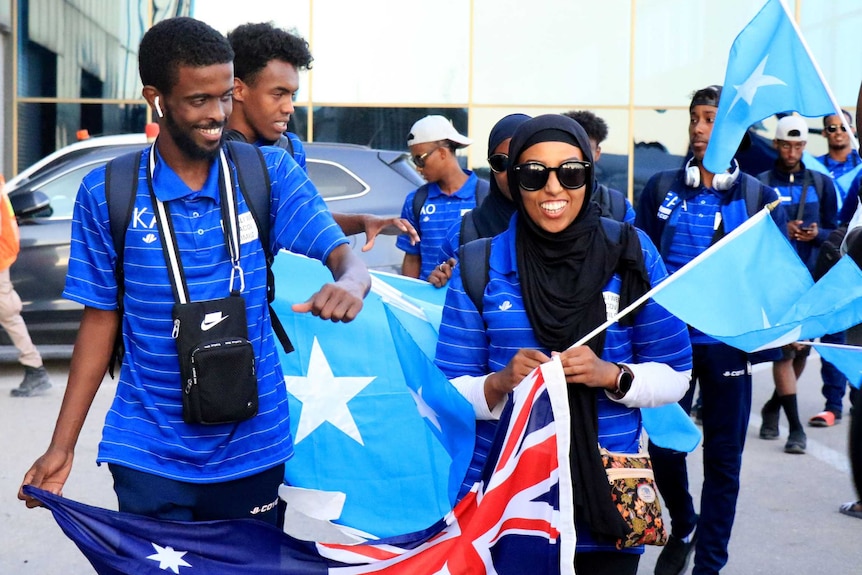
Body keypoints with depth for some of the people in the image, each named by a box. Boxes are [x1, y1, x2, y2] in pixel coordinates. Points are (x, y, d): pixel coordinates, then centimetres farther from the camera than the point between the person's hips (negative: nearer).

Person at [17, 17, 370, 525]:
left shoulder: (270, 174, -3)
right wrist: (62, 446, 0)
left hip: (252, 447, 1)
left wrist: (349, 283, -35)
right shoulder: (106, 193, -4)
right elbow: (101, 318, 3)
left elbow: (345, 256, -9)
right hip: (148, 457, -1)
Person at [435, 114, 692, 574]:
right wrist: (500, 383, -21)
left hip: (606, 496, 1)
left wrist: (612, 375, -18)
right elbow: (450, 394, -1)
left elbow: (675, 375, 0)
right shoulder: (480, 267, -2)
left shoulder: (630, 253, -2)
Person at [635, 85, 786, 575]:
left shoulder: (758, 196, 1)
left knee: (723, 458, 5)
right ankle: (682, 528, 36)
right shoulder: (662, 189, 3)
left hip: (729, 344, -1)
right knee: (664, 447, 7)